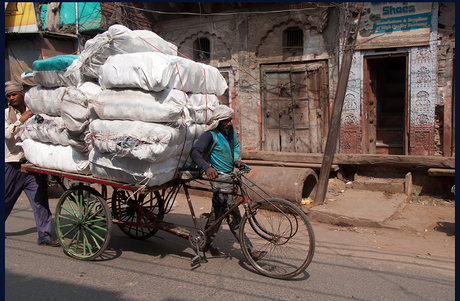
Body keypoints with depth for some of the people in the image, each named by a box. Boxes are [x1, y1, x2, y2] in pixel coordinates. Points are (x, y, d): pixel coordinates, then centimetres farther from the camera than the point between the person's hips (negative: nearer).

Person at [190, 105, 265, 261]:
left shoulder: (230, 129, 7)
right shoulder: (210, 135, -15)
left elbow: (236, 145, 22)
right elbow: (195, 152, -27)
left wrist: (236, 159, 1)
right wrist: (207, 167, -44)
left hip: (230, 175, 9)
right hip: (220, 177, -9)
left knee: (217, 212, 18)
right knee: (234, 217, -7)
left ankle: (206, 244, 33)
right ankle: (249, 250, -3)